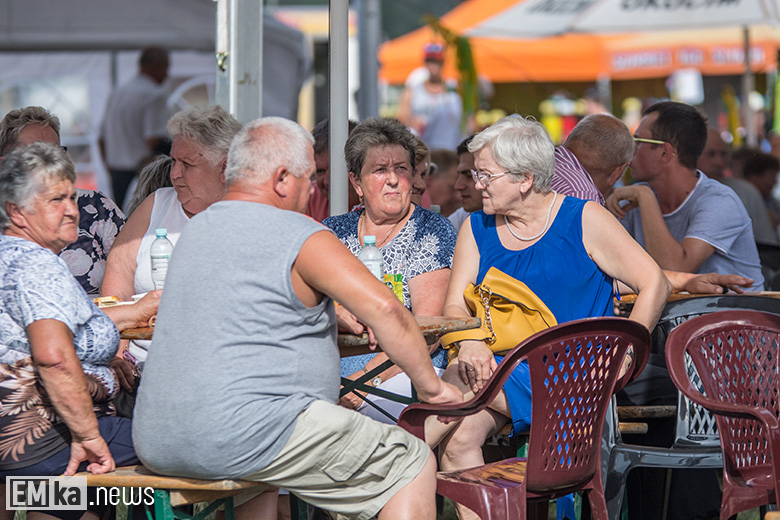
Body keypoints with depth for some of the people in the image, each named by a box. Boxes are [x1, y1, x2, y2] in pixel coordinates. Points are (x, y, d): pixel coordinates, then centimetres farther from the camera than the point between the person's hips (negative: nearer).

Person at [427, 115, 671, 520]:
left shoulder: (584, 220, 1)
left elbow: (654, 285, -1)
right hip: (500, 370, 4)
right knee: (458, 436, -28)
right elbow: (455, 308, 7)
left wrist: (622, 355, -12)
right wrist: (471, 344, -16)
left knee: (460, 379, -30)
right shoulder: (478, 229, 14)